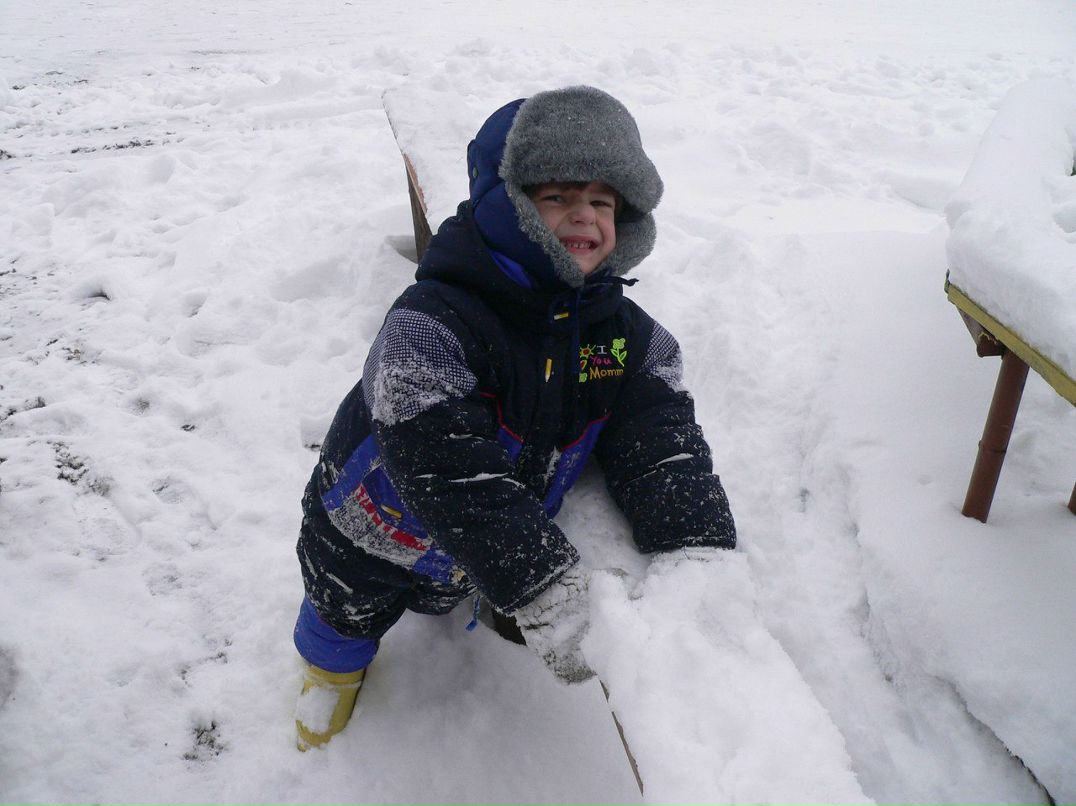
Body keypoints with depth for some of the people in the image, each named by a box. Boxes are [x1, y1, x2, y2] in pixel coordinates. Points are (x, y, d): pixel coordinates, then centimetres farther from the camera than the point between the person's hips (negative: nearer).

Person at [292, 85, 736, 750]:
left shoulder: (627, 333, -17)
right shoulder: (430, 325, -36)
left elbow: (661, 448, -26)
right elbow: (446, 467, -45)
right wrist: (536, 584, -52)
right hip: (372, 536, -2)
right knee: (345, 617, 26)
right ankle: (335, 669, 61)